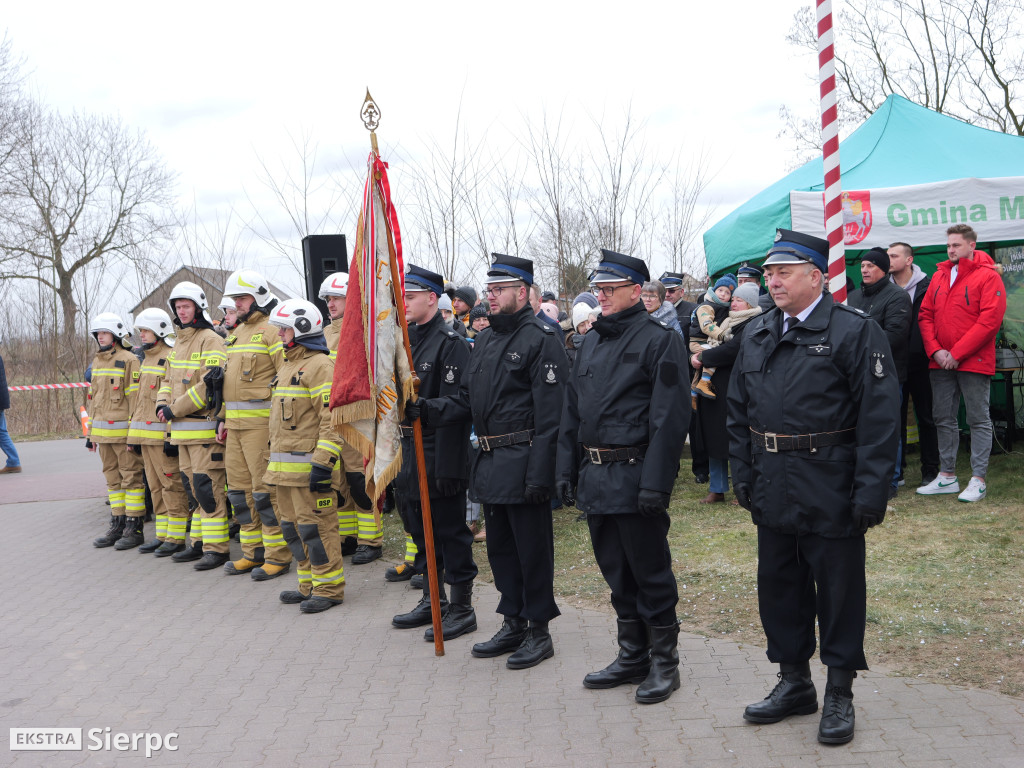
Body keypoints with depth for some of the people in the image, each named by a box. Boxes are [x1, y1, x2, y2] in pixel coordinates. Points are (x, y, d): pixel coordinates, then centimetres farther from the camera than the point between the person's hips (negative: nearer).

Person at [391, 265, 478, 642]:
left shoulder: (450, 343, -14)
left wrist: (448, 467, -23)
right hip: (408, 452, 9)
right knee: (420, 529, 17)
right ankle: (432, 600, 31)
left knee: (450, 531, 1)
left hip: (438, 454, -9)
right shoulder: (404, 341, 12)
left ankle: (462, 608, 13)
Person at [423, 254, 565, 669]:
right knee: (500, 546, 16)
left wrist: (539, 474, -21)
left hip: (523, 462, -8)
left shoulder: (541, 339, -11)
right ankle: (514, 624, 30)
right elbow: (466, 401, 15)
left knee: (532, 548, 2)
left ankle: (539, 631, 15)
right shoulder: (484, 340, 15)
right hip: (490, 463, 9)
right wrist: (426, 409, -2)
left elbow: (549, 415, -17)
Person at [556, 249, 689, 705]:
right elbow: (572, 411, 18)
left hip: (634, 476, -7)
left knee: (650, 573, 3)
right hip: (595, 479, 7)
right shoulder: (591, 342, 14)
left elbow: (670, 416, -15)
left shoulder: (659, 340, -9)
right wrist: (567, 470, 12)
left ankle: (664, 662, 16)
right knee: (616, 574, 15)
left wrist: (656, 482, -20)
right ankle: (633, 657, 28)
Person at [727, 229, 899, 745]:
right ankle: (793, 682, 32)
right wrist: (742, 475, 8)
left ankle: (839, 693, 22)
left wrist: (870, 489, -17)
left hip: (831, 490, -6)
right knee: (779, 586, 15)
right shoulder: (755, 335, 9)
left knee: (839, 590, 6)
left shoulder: (854, 331, -9)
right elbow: (738, 412, 15)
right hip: (772, 490, 6)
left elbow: (879, 416, -13)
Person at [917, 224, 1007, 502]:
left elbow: (990, 320, -14)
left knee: (979, 420, 0)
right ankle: (947, 476, 21)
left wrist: (957, 354, -15)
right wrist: (936, 351, -5)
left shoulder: (988, 276, -6)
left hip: (973, 362, -6)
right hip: (940, 362, 6)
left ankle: (978, 480, 4)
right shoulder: (939, 276, 12)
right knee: (943, 419, 11)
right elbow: (926, 315, 10)